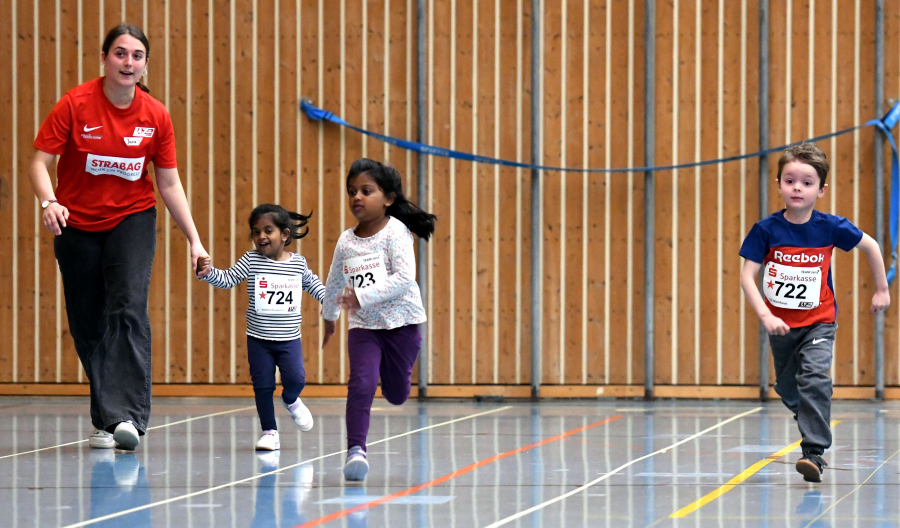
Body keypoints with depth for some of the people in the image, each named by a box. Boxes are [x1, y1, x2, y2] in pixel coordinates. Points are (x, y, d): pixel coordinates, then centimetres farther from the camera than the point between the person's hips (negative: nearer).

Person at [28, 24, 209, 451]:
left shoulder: (155, 115, -5)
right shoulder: (76, 104, -12)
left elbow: (169, 183, 2)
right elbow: (40, 162, -12)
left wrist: (194, 240, -1)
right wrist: (48, 202, -32)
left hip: (132, 220, 0)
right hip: (77, 225, 0)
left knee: (129, 309, -19)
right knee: (87, 327, 4)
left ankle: (126, 416, -27)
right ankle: (105, 422, 18)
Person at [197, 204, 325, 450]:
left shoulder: (298, 263, 1)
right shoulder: (251, 260, -5)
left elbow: (312, 283, 17)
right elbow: (228, 279, -12)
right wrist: (208, 272, -29)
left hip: (289, 338, 0)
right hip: (258, 338, 0)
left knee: (296, 379, -12)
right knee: (262, 385, 3)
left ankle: (291, 400, 24)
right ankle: (269, 431, 16)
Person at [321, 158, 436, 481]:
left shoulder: (396, 232, -13)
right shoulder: (346, 242, 1)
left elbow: (404, 279, -25)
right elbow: (334, 283, 19)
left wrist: (362, 296, -30)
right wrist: (329, 317, 31)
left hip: (401, 322, -2)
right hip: (363, 325, 2)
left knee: (396, 395, 11)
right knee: (361, 382, -20)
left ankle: (393, 371, 48)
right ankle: (356, 449, -19)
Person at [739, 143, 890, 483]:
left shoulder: (830, 227, -12)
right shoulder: (766, 230, -14)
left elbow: (870, 246, 4)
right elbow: (747, 277, -14)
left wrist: (882, 289, 9)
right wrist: (765, 316, -26)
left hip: (819, 323, -2)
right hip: (781, 326, 2)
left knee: (814, 378, -25)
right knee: (787, 388, 18)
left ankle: (814, 453, -27)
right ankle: (814, 425, 50)